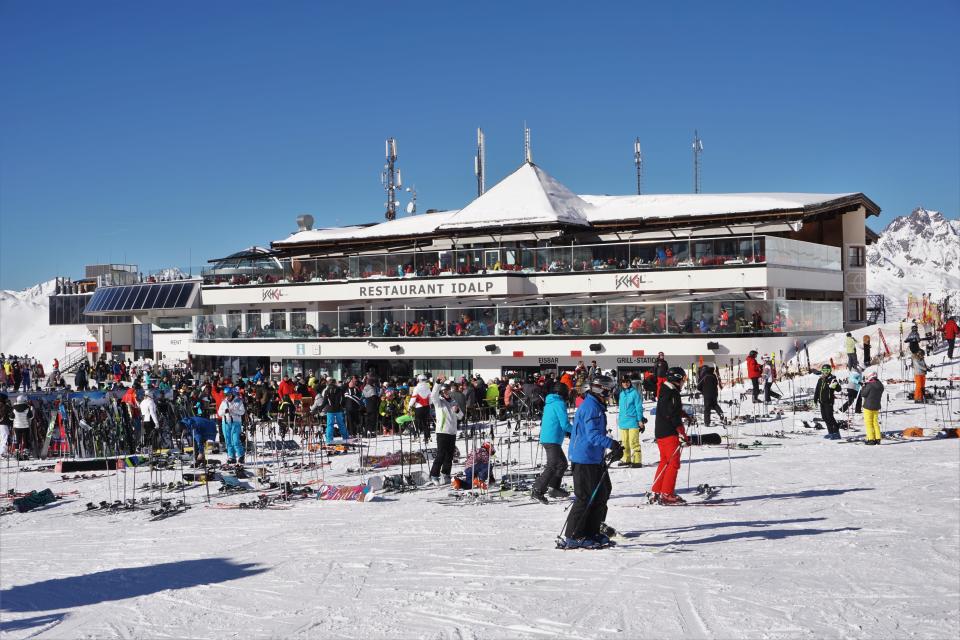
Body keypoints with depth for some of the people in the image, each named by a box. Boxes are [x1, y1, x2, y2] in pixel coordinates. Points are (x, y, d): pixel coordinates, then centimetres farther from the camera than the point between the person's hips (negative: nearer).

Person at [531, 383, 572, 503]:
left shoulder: (549, 403, 17)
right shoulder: (559, 403, -11)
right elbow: (565, 424, -15)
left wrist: (567, 432, 18)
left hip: (546, 438, 10)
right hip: (553, 439, -10)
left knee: (562, 463, 20)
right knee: (552, 466, -13)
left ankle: (554, 488, 24)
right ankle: (537, 491, -19)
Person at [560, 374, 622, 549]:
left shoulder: (596, 406, 16)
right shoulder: (591, 407, -17)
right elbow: (593, 435, -26)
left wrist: (614, 448, 18)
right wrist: (612, 444, -35)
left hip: (594, 459, 10)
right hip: (585, 460, -10)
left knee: (602, 492, 14)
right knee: (586, 497, -7)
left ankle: (591, 533, 22)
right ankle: (572, 537, 0)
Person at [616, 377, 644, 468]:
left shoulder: (634, 393, -5)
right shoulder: (622, 394, 14)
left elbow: (639, 407, -6)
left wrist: (640, 420, -9)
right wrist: (619, 418, 23)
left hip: (633, 421, -7)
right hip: (623, 422, 7)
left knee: (633, 442, -10)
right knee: (624, 442, 11)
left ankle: (637, 461, -7)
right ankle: (626, 459, 21)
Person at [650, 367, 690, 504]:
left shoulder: (664, 391, 14)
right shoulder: (673, 394, -15)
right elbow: (674, 417, -20)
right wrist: (684, 435, -17)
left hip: (660, 432, 10)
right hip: (670, 433, -10)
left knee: (664, 462, 15)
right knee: (674, 463, -5)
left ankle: (655, 493, 17)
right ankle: (667, 494, -7)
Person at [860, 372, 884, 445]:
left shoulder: (869, 385, -19)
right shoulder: (880, 385, 4)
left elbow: (863, 394, -13)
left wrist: (863, 387, 4)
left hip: (868, 406, -7)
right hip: (876, 406, 7)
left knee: (868, 423, 0)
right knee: (875, 422, 14)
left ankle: (871, 439, -3)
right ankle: (878, 439, 12)